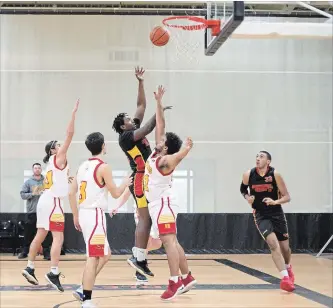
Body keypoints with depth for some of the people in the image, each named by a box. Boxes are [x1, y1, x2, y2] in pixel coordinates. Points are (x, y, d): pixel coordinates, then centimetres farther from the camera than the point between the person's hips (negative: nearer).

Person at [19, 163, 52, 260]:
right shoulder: (28, 182, 6)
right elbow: (22, 194, 2)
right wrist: (32, 194, -12)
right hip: (31, 211, 0)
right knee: (29, 233, 6)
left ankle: (46, 252, 4)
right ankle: (25, 251, 15)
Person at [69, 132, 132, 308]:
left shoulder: (83, 166, 13)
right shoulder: (103, 167, -11)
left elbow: (71, 193, 15)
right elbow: (116, 194, -7)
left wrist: (76, 215, 22)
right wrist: (126, 183, 12)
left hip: (84, 214, 9)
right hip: (95, 215, -9)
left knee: (105, 255, 18)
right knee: (94, 258, -8)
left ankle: (83, 290, 14)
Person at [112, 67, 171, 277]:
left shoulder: (134, 129, 16)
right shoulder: (125, 137, -9)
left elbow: (141, 105, 18)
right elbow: (147, 130, -23)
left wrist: (141, 82, 14)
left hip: (146, 179, 10)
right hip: (141, 179, -10)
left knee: (146, 220, 8)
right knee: (145, 219, -13)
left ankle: (140, 259, 9)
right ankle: (138, 258, -13)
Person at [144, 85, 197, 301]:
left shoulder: (165, 160, -13)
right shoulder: (157, 153, 7)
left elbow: (179, 156, -34)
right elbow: (161, 125, 10)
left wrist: (186, 149, -51)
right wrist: (159, 102, 12)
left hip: (163, 205, -10)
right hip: (158, 205, 10)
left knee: (169, 242, -13)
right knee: (172, 242, 13)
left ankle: (175, 282, -16)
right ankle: (187, 277, 19)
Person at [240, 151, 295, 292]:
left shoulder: (275, 175, -13)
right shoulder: (248, 175, -10)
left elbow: (287, 197, -10)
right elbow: (243, 188, 13)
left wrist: (275, 201, -29)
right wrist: (247, 197, -8)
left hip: (277, 214, 1)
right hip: (260, 215, -1)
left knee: (285, 247, 12)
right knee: (273, 244, -22)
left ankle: (288, 267, 45)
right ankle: (285, 277, -23)